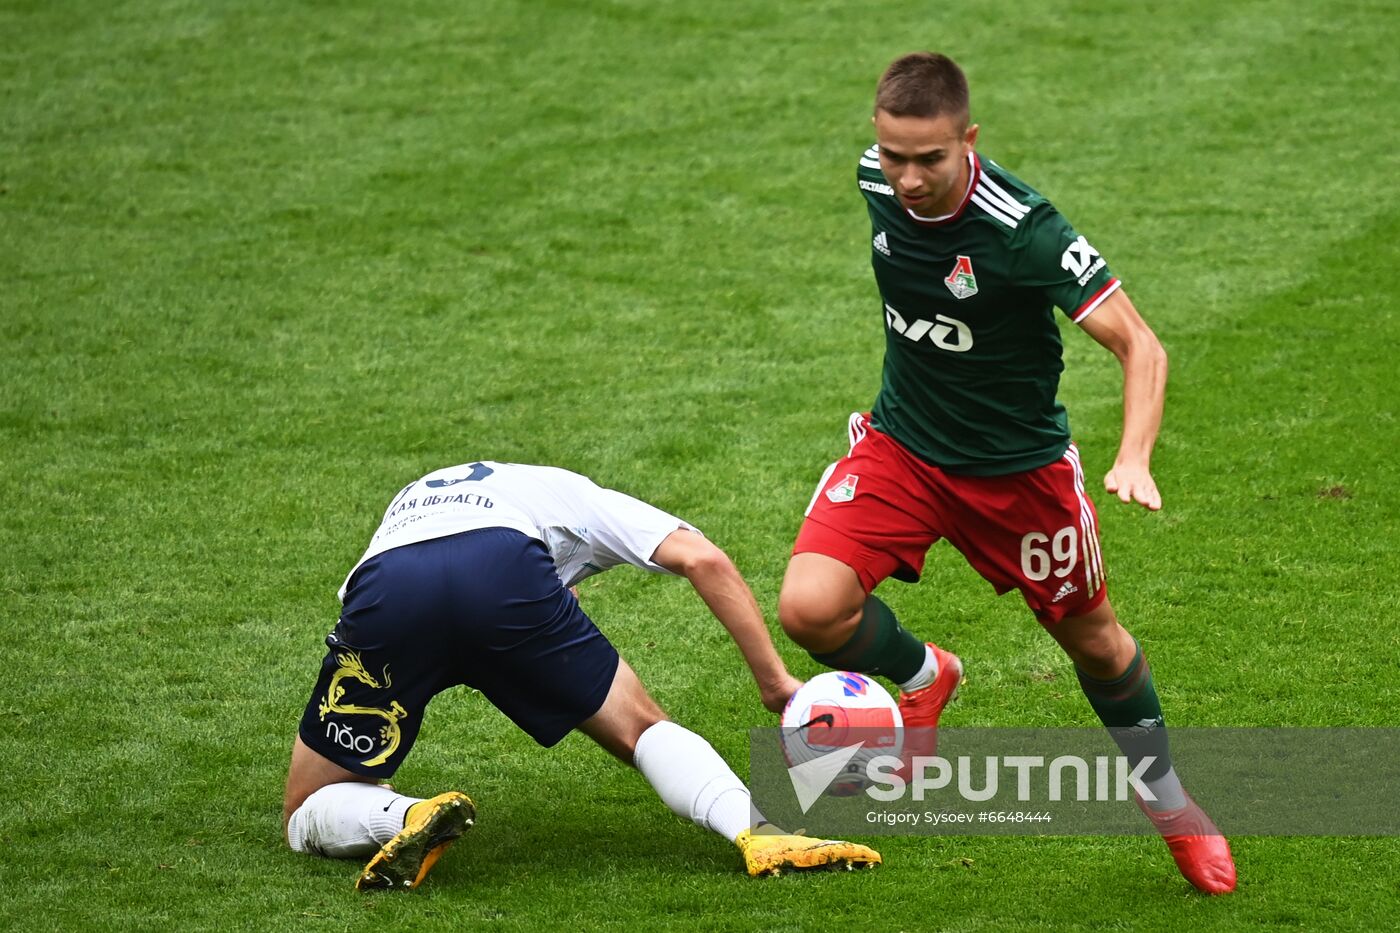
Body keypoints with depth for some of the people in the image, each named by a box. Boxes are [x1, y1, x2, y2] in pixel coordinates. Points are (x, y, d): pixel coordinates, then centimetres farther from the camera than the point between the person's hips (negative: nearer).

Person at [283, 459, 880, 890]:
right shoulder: (568, 494, 38)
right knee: (641, 728, 17)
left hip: (383, 588, 1)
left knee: (308, 820, 15)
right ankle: (759, 833, -7)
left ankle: (412, 818, -15)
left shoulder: (410, 500, 48)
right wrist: (776, 683, 23)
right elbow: (703, 560, 23)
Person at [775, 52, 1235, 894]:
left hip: (1019, 467, -3)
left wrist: (1134, 460, -43)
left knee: (1093, 640, 14)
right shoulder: (878, 180, -14)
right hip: (900, 446, 3)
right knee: (810, 607, -19)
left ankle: (1171, 806, 41)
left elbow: (1139, 344, -29)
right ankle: (922, 678, 15)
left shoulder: (1024, 229, -30)